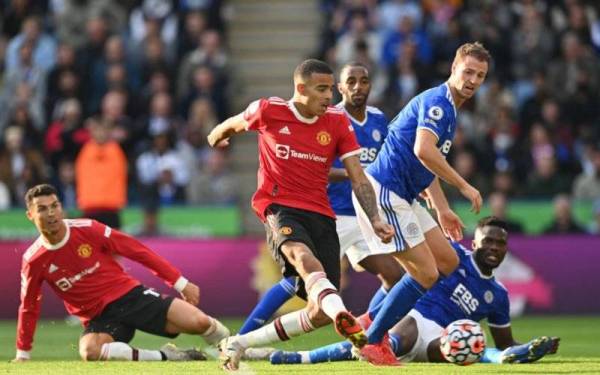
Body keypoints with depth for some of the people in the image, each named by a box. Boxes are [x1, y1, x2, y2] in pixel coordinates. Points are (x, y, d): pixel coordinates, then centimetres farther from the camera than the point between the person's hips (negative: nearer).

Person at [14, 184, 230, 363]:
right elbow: (28, 308, 10)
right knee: (90, 352, -38)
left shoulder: (86, 229, -8)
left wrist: (180, 282, -3)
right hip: (99, 318, 0)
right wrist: (22, 354, 11)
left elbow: (136, 251, -2)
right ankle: (163, 356, -23)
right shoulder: (33, 262, -5)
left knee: (199, 322, -19)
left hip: (130, 296, 0)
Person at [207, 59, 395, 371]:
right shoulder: (268, 111, -2)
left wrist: (375, 220, -11)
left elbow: (358, 180, 3)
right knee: (302, 254, -40)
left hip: (321, 215, 4)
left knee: (320, 313, -5)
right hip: (279, 208, -4)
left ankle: (238, 344, 10)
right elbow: (233, 125, 21)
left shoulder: (337, 122, 4)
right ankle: (344, 317, -67)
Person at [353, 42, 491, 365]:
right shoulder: (437, 102, -14)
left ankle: (373, 323, 14)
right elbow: (423, 150, -30)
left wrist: (442, 210, 25)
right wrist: (463, 186, -22)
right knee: (425, 274, -10)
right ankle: (372, 342, 0)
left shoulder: (448, 109, 19)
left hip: (402, 198, 11)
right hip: (384, 192, -11)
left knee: (448, 262, 12)